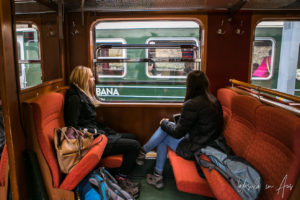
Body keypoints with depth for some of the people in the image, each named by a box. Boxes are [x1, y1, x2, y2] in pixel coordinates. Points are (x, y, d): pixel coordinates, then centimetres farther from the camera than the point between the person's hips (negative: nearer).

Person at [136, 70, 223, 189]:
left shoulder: (192, 104, -24)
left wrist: (164, 123, 3)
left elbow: (178, 133, -16)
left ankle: (142, 152, 28)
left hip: (194, 150, -8)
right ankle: (158, 176, 19)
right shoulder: (213, 100, 3)